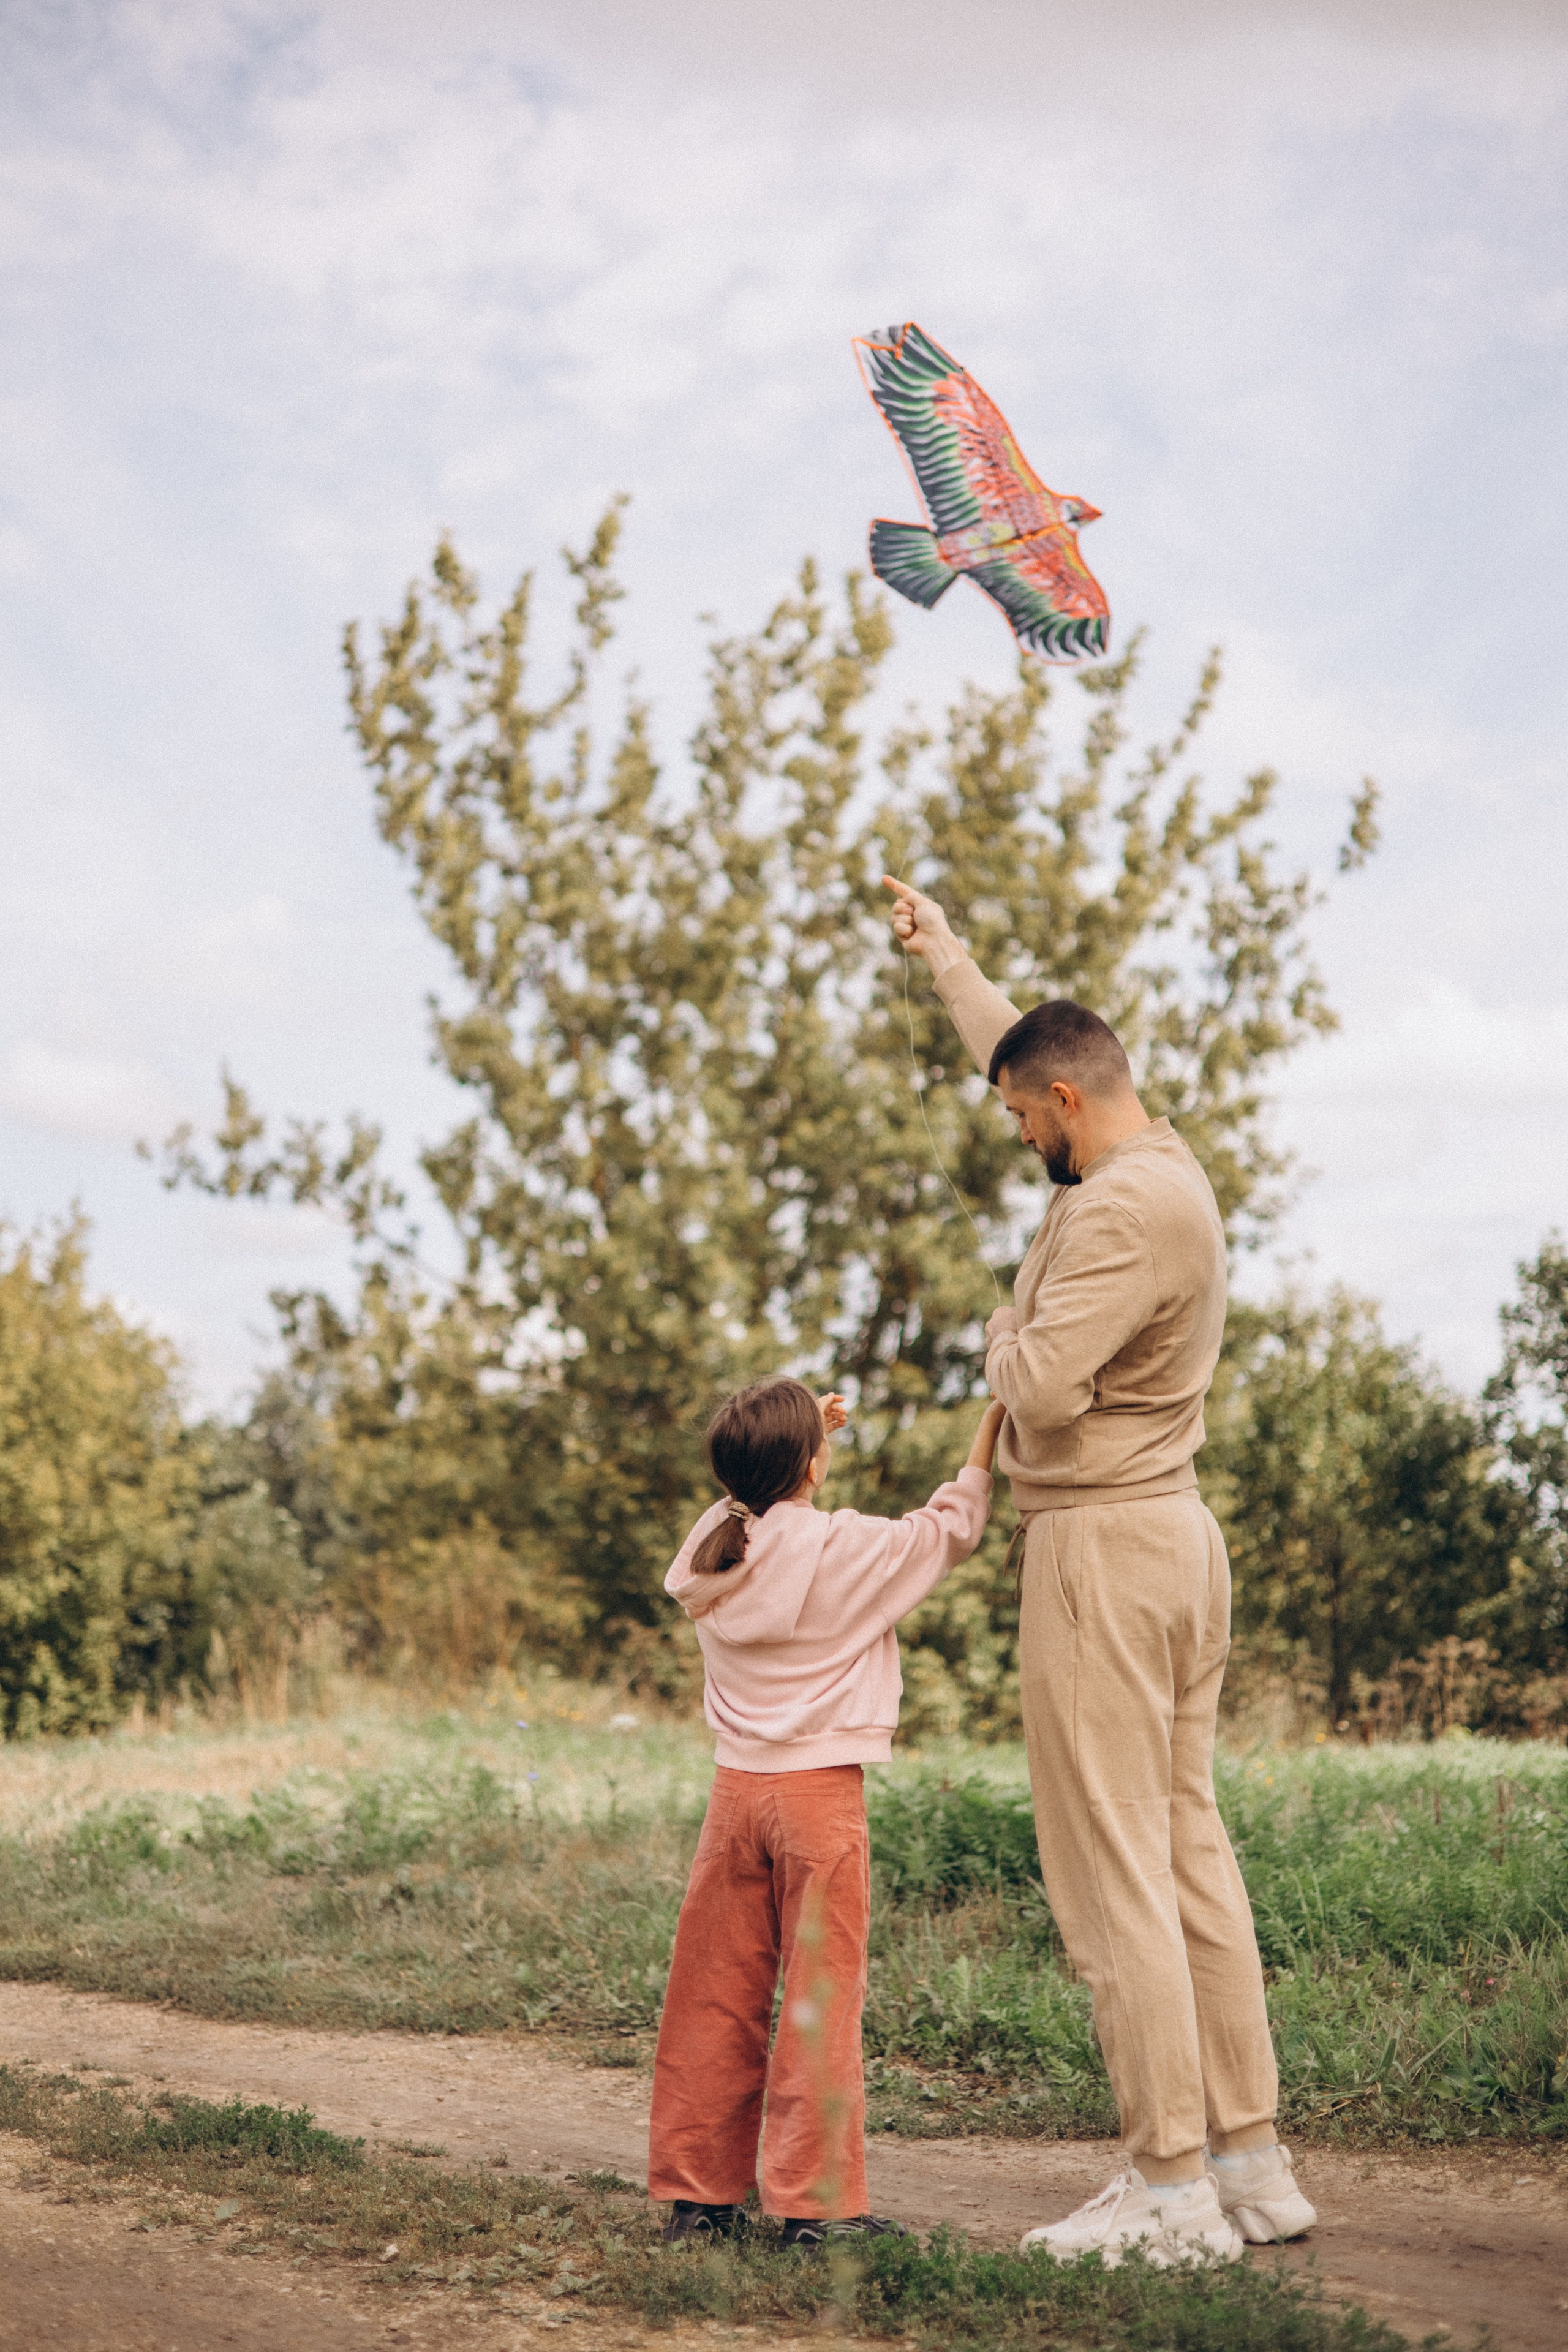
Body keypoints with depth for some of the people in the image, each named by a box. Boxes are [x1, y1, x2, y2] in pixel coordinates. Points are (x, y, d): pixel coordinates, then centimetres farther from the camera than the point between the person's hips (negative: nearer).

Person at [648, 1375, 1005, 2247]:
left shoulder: (711, 1546, 5)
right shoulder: (845, 1549, -12)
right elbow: (950, 1529, -1)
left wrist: (802, 1436, 32)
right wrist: (992, 1428, 8)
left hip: (736, 1785, 6)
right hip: (820, 1790, -6)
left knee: (718, 1995, 10)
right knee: (822, 1998, 0)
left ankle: (698, 2191, 16)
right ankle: (817, 2201, 3)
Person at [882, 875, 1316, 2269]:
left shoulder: (1122, 1210, -18)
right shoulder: (1165, 1167, 12)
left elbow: (1045, 1387, -26)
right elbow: (1026, 1047, 29)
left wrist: (1002, 1336, -4)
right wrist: (943, 953, 40)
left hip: (1104, 1547, -10)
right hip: (1177, 1533, 10)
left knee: (1113, 1868, -6)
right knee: (1190, 1849, 11)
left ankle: (1172, 2186, -4)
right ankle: (1252, 2161, 15)